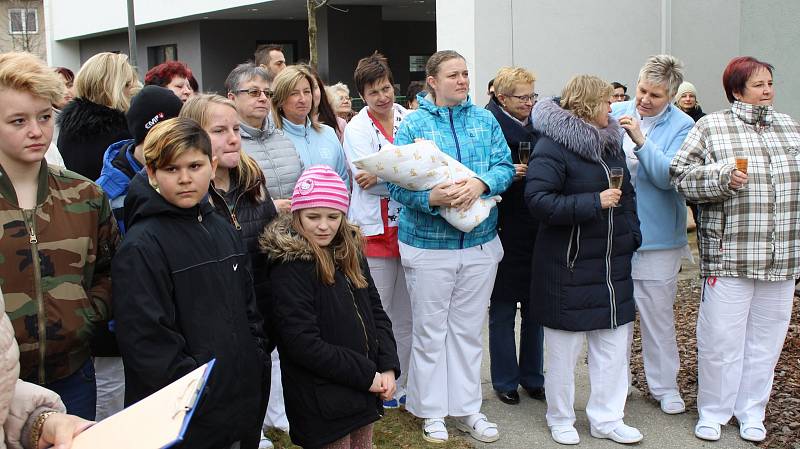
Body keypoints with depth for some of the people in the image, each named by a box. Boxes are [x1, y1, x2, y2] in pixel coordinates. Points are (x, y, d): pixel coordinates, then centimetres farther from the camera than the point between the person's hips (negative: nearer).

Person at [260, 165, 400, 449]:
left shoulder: (350, 252, 4)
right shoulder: (289, 266, -17)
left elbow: (376, 312, 9)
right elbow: (303, 343, -20)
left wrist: (388, 368, -4)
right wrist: (366, 375, -16)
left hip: (365, 392, 7)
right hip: (322, 402, -7)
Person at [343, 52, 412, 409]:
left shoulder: (409, 120, 8)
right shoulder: (356, 128, -2)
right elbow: (367, 178, -12)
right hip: (374, 229, -4)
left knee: (406, 316, 11)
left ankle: (400, 386, 24)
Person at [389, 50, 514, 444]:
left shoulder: (485, 120, 6)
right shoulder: (412, 124, -4)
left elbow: (505, 166, 1)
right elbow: (396, 183, -9)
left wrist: (481, 183, -20)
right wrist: (432, 198, -26)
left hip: (480, 242, 3)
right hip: (428, 244, -3)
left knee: (469, 330, 13)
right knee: (430, 331, 7)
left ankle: (467, 408, 25)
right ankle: (432, 411, 22)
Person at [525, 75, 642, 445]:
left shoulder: (610, 142, 12)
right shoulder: (552, 146, -13)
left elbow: (627, 193, 22)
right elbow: (538, 200, -23)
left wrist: (631, 236, 11)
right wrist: (595, 202, -22)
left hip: (612, 264, 7)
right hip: (568, 267, -7)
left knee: (614, 345, 11)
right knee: (564, 349, 5)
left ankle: (607, 418, 24)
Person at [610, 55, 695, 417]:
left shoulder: (681, 126, -7)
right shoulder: (615, 113, 1)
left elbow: (668, 176, -19)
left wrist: (639, 140, -28)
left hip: (656, 236, -2)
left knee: (657, 312, 7)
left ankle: (664, 384, 23)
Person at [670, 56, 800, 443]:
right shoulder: (712, 127, -2)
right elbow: (681, 174, -8)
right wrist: (722, 178, -21)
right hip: (729, 255, -4)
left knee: (766, 339, 12)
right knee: (721, 338, 2)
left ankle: (751, 412, 28)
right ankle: (712, 412, 20)